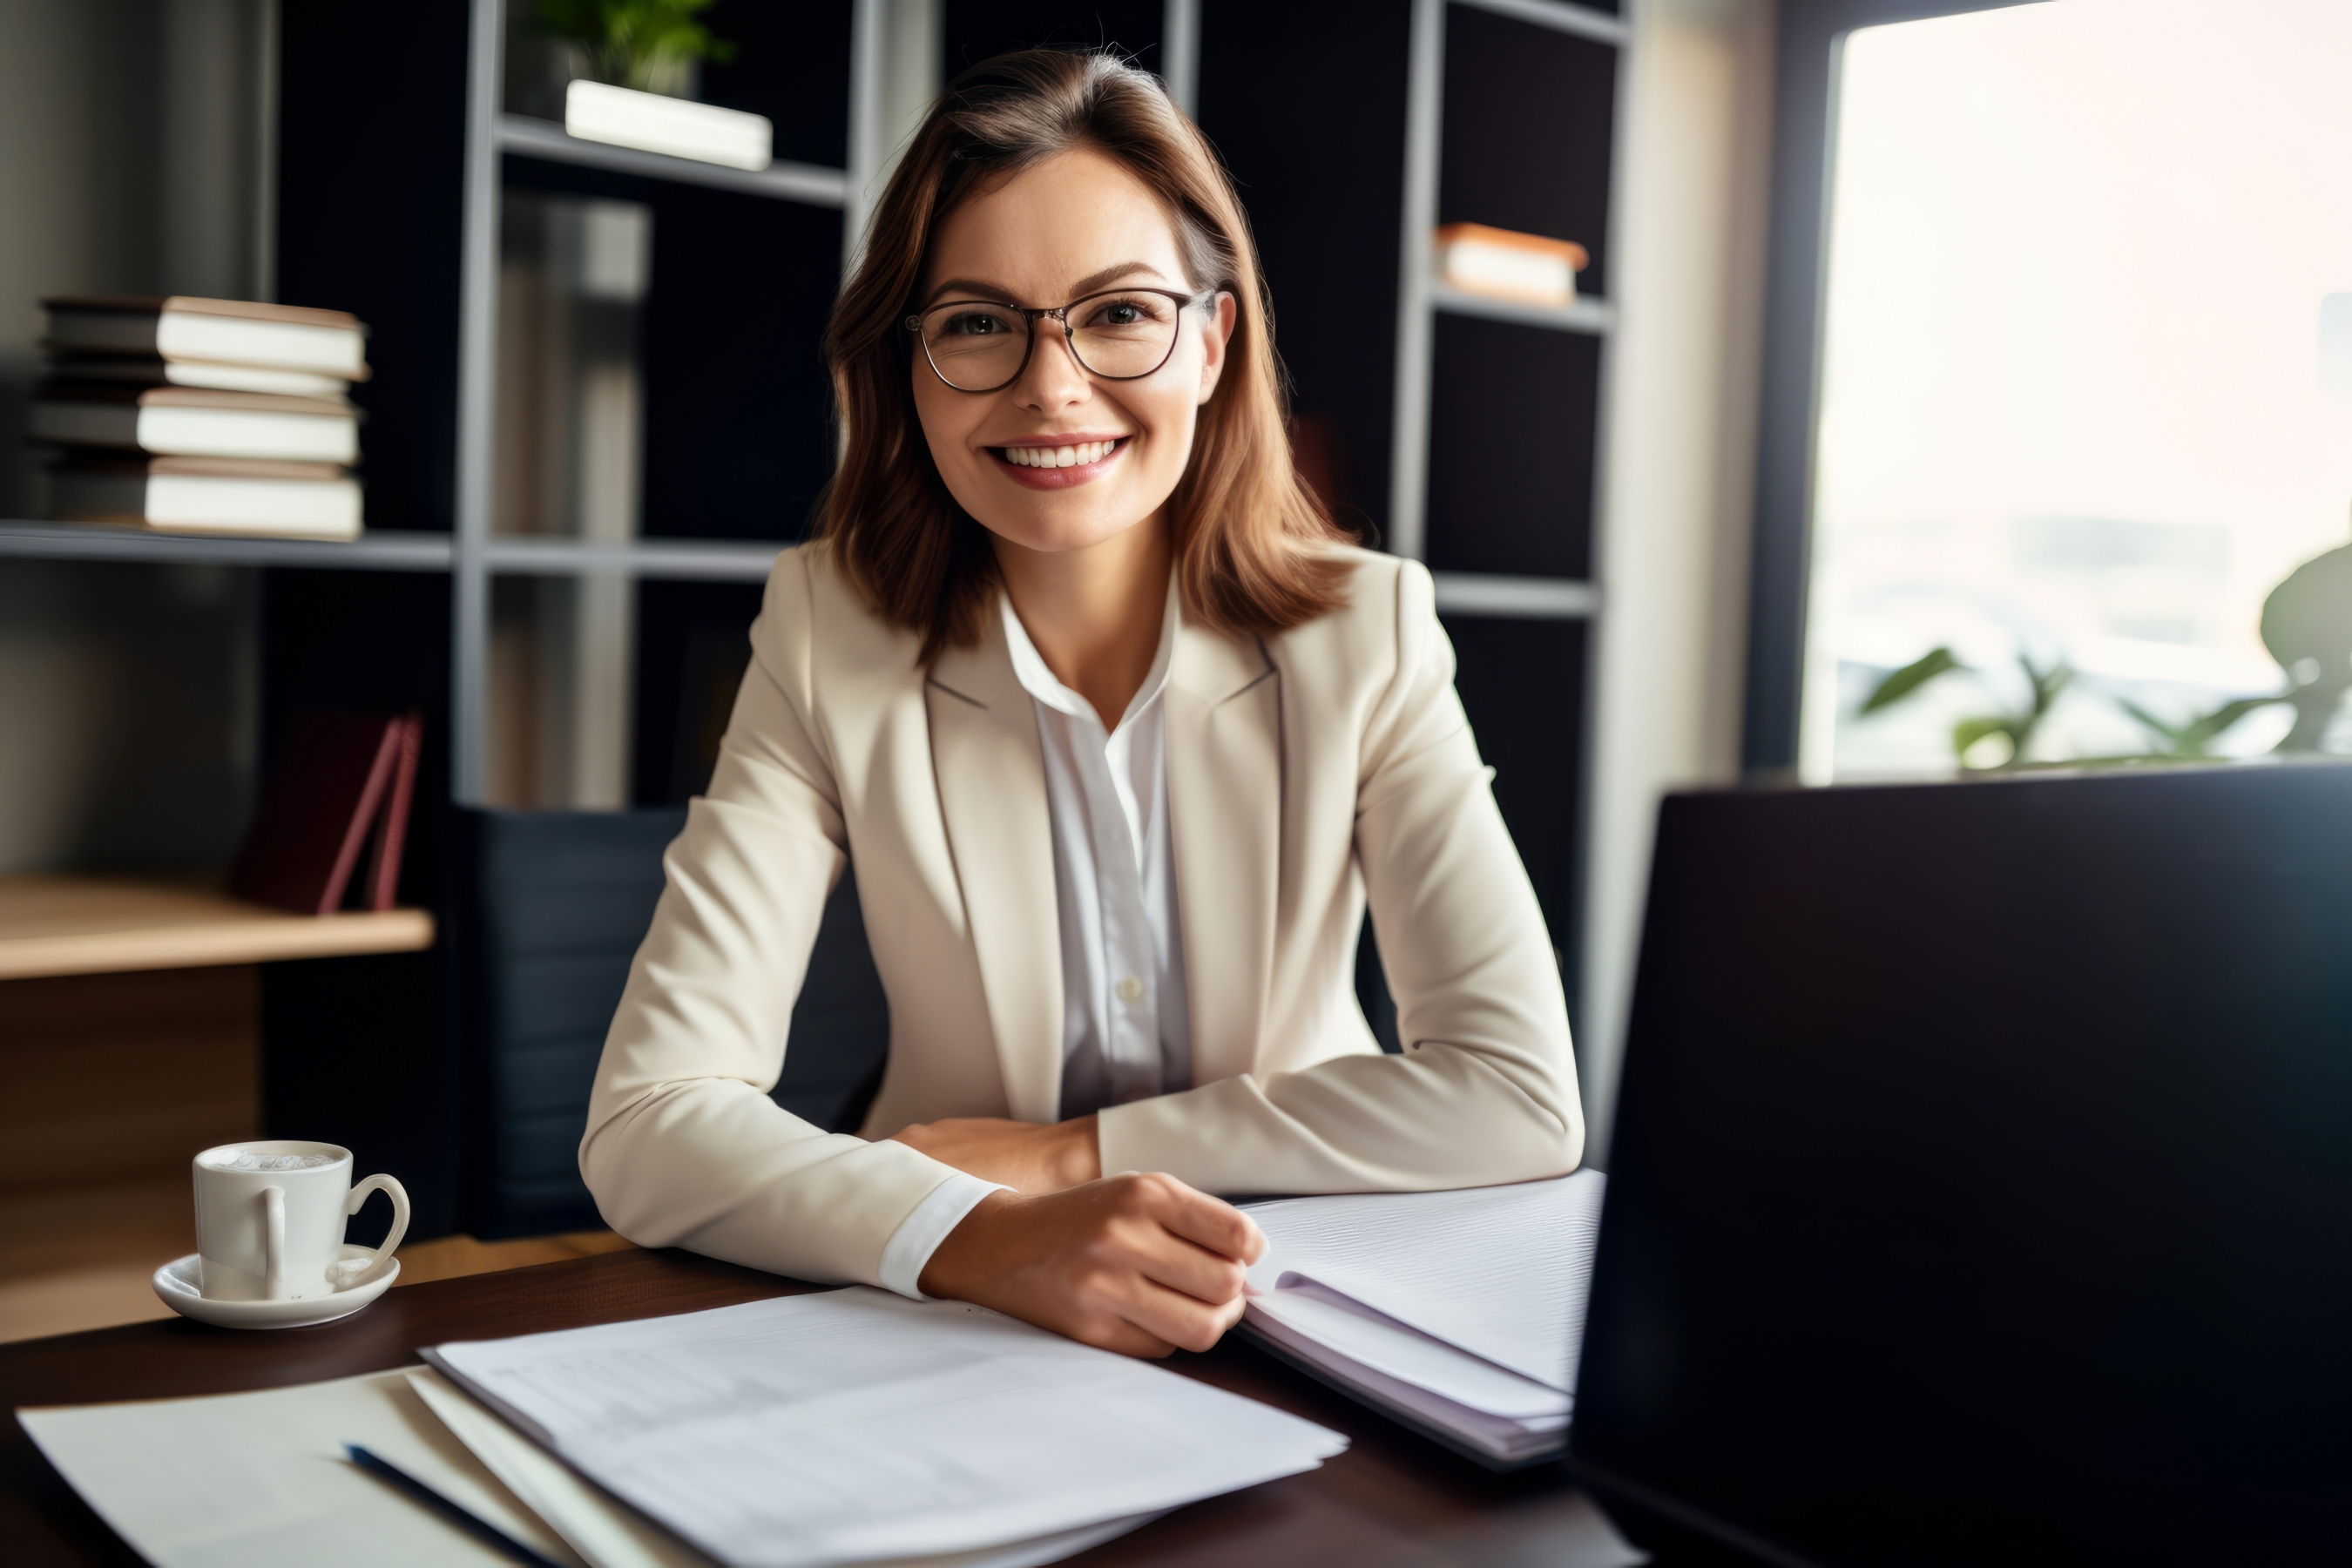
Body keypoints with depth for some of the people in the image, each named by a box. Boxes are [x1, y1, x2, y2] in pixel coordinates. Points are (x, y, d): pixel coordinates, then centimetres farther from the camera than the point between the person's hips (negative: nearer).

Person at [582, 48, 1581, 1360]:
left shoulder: (1364, 632, -7)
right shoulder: (833, 638, -8)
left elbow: (1525, 1093, -12)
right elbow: (647, 1126, -16)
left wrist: (1073, 1150, -16)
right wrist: (984, 1239, -33)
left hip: (1310, 1330, 0)